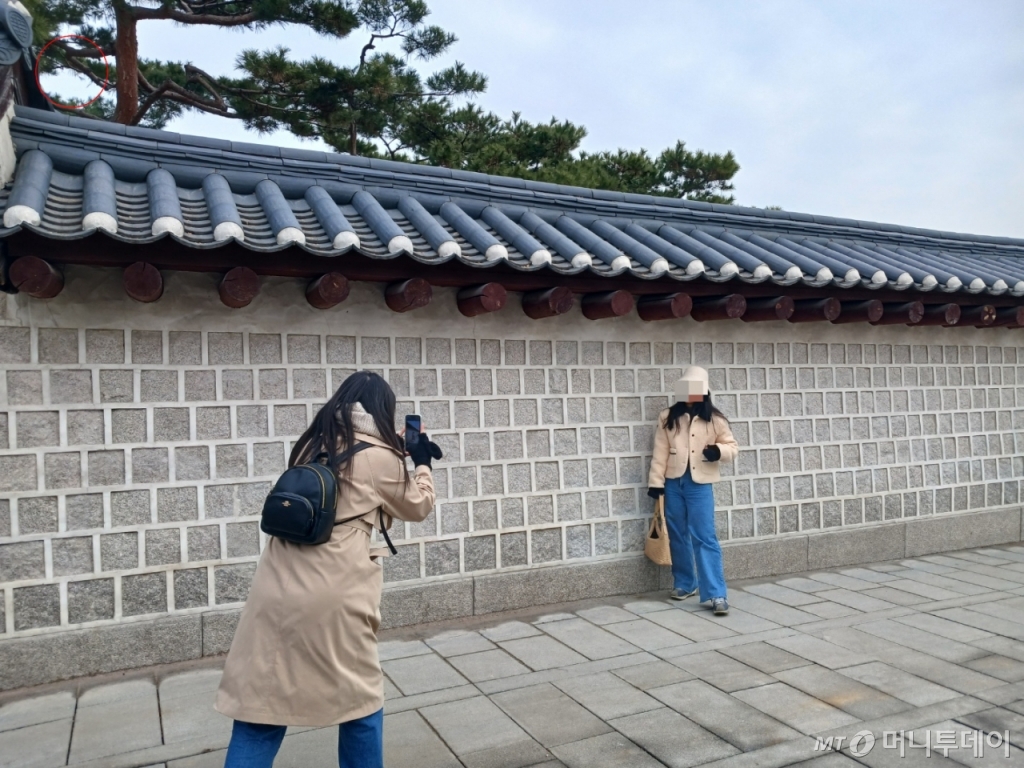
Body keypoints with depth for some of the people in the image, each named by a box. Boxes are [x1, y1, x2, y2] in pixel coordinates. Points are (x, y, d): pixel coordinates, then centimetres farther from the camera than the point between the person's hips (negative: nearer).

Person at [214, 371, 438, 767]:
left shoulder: (311, 446, 12)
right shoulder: (379, 457, -3)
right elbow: (417, 507, 13)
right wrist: (422, 462, 28)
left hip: (275, 594, 5)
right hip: (332, 599, -5)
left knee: (259, 714, 9)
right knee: (360, 702, 16)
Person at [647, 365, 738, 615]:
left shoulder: (714, 419, 0)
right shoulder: (667, 417, 4)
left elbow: (732, 446, 7)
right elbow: (660, 452, 3)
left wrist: (719, 451, -15)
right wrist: (656, 481, -2)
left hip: (699, 484, -2)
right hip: (673, 483, 3)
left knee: (705, 538, -6)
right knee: (678, 536, 12)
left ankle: (717, 594, -4)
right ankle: (685, 584, 28)